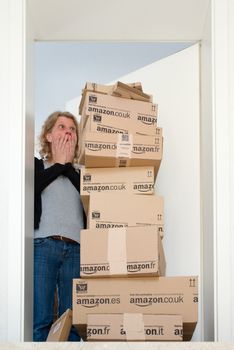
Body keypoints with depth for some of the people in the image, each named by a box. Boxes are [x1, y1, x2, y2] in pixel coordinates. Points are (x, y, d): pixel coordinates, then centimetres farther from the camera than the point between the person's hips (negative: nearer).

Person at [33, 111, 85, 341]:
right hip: (42, 245, -2)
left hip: (75, 248, 2)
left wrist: (68, 165, 9)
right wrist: (59, 164, 7)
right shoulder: (37, 166, 18)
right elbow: (32, 186, -5)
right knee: (40, 321, -11)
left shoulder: (80, 173, 23)